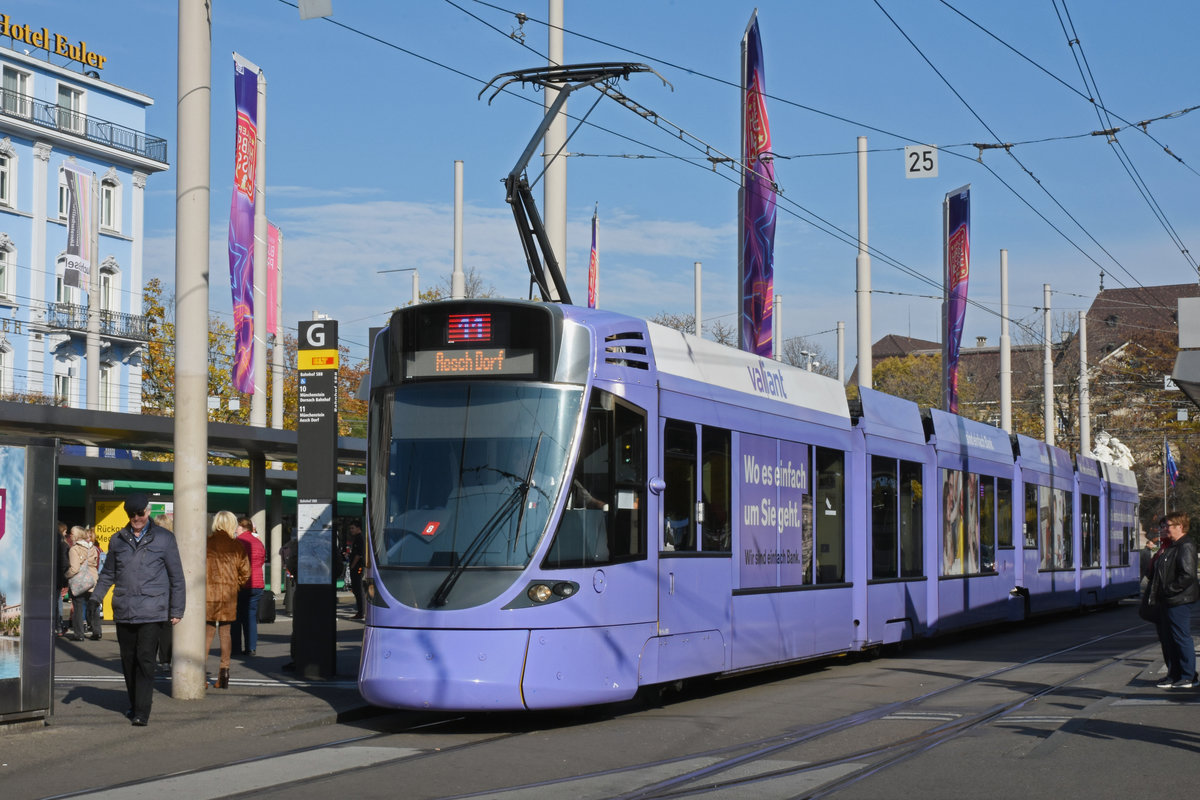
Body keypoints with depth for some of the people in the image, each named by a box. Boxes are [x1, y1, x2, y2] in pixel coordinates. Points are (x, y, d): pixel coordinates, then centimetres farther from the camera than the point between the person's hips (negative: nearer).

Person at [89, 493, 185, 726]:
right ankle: (134, 705, 25)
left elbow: (176, 576, 6)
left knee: (145, 659, -11)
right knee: (128, 660, 9)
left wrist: (177, 609, 2)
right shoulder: (118, 540, 12)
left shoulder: (164, 539, 3)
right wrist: (95, 597, 7)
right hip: (123, 610, 4)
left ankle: (142, 712, -11)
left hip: (151, 610, -4)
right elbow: (108, 573, 22)